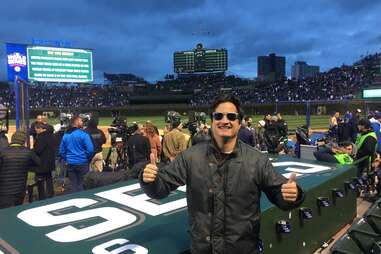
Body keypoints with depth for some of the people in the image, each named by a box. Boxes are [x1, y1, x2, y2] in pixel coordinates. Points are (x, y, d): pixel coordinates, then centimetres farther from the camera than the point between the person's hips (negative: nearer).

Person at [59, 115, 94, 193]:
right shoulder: (83, 134, -13)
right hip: (82, 163, -5)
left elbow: (62, 151, 10)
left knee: (73, 185, 11)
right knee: (82, 185, 5)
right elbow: (90, 149, -16)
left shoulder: (65, 135, 5)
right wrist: (88, 159, 1)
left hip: (70, 164, 5)